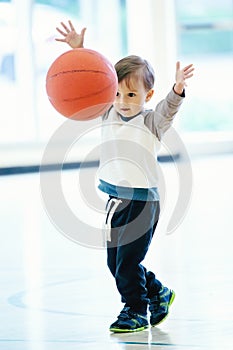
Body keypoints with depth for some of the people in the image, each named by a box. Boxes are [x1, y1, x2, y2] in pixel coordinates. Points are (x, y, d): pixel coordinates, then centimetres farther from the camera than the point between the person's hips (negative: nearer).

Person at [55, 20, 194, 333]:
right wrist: (78, 50, -4)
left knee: (128, 261, -6)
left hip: (142, 201, -7)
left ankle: (136, 312, 9)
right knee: (115, 262, 13)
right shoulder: (109, 115, 7)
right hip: (115, 199, 7)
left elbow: (168, 109, -27)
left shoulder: (152, 122, -8)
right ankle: (158, 293, 32)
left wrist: (177, 89, -46)